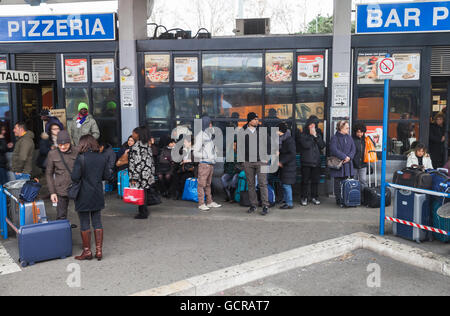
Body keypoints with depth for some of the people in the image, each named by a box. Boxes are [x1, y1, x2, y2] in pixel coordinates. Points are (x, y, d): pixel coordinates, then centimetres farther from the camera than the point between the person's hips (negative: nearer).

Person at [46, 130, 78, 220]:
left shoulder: (76, 152, -2)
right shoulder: (52, 154, -1)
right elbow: (49, 174, 5)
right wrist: (52, 192, 0)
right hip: (61, 190, 0)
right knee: (61, 216, 4)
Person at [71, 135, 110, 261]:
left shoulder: (80, 158, -14)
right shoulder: (101, 158, 0)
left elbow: (75, 177, -19)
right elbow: (107, 176, 5)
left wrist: (83, 178, 2)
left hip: (84, 196, -4)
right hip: (97, 196, 4)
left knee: (84, 223, 7)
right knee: (97, 222, 12)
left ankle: (87, 251, 15)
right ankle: (99, 250, 15)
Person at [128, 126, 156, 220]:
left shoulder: (136, 146, -15)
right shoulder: (147, 145, 10)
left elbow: (137, 162, -20)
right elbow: (151, 161, 14)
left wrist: (134, 177, -18)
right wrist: (152, 173, 20)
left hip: (141, 174, -8)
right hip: (147, 174, 9)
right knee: (144, 193, 16)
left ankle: (143, 213, 6)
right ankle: (144, 211, 24)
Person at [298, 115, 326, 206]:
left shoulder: (319, 133, 10)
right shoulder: (303, 134, -2)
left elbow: (322, 145, 0)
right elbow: (306, 145, -16)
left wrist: (316, 136, -8)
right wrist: (311, 135, -10)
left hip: (316, 161, 3)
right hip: (306, 161, -3)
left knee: (315, 180, 8)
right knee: (305, 180, 2)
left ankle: (314, 197, 19)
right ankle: (304, 198, 11)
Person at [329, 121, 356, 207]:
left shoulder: (349, 137, 12)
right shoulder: (334, 138, -6)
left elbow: (353, 149, 7)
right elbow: (334, 150, -16)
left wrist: (349, 157, -10)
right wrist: (344, 157, -17)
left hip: (347, 164, 5)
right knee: (338, 182, 2)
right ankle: (339, 200, 9)